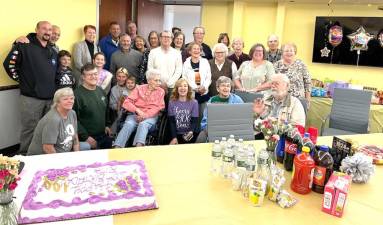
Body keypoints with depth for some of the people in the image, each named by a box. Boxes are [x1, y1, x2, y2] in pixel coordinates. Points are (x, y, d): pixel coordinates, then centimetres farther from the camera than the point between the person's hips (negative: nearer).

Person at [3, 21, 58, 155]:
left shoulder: (52, 51, 15)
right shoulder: (25, 45, -6)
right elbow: (9, 63, -9)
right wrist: (20, 80, -6)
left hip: (50, 97, 6)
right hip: (31, 97, -6)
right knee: (30, 129, 2)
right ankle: (25, 155, 17)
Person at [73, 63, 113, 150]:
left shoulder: (101, 91, 9)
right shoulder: (77, 94, -16)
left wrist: (106, 125, 13)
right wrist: (85, 137, -20)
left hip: (104, 136, 7)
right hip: (88, 139, -7)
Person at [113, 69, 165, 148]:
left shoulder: (161, 92, 11)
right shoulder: (139, 88, 11)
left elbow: (158, 108, 0)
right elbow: (126, 103, 3)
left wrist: (145, 115, -16)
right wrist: (137, 110, -16)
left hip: (151, 116, -1)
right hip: (135, 114, 1)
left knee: (143, 124, -34)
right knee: (128, 124, -30)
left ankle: (138, 148, -54)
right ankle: (117, 148, -42)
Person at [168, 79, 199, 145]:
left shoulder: (194, 103, 3)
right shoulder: (172, 102, 5)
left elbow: (194, 121, -1)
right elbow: (171, 122, 1)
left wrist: (191, 132, -23)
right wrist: (174, 137, -12)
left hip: (190, 134, -1)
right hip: (177, 134, 1)